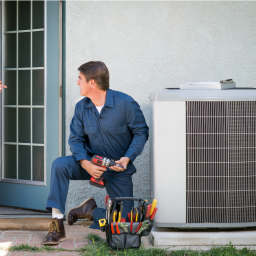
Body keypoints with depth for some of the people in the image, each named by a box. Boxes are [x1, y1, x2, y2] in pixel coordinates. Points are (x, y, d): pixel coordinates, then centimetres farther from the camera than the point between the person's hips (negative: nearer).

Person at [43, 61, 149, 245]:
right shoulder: (81, 107, -3)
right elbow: (75, 139, -2)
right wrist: (86, 164, -21)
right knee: (60, 165, -28)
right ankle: (57, 226, -25)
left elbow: (141, 132, -10)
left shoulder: (125, 103, -16)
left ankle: (91, 211, 21)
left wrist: (127, 158, -23)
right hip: (91, 162, 3)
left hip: (118, 168, -2)